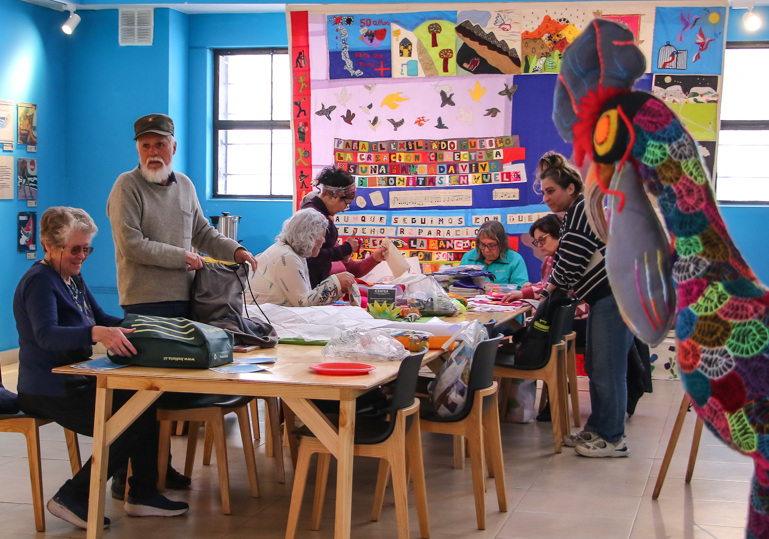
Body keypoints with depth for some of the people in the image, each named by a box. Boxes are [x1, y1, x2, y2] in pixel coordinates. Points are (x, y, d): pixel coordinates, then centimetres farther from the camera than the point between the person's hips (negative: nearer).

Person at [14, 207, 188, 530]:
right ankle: (72, 497, -5)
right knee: (133, 426, -16)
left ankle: (142, 494, 5)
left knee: (145, 401, -2)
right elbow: (46, 334, -33)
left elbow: (101, 318, 18)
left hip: (75, 381, 9)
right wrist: (97, 333, -50)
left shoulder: (73, 278, 14)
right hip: (48, 391, -9)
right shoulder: (39, 282, -17)